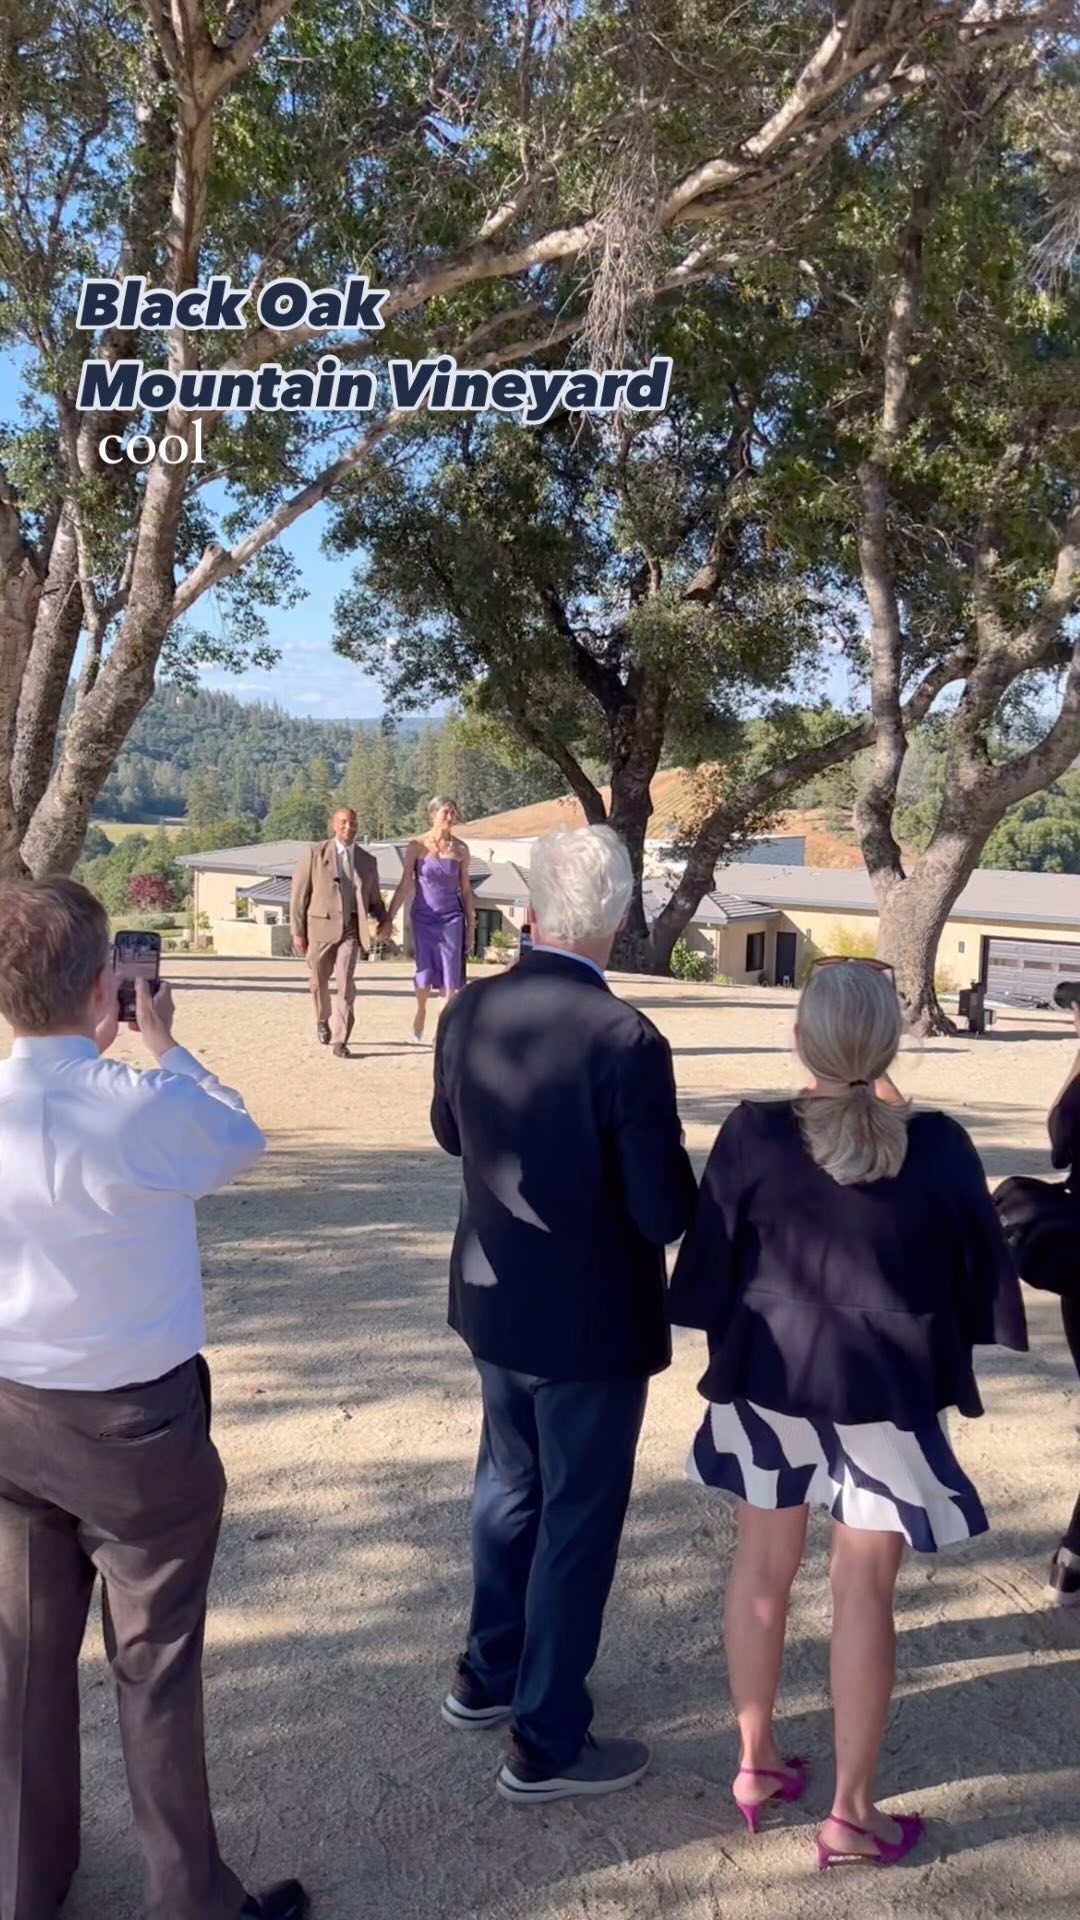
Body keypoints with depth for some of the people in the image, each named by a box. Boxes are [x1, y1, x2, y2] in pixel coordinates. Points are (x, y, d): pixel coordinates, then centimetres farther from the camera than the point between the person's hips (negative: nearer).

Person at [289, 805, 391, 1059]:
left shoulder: (367, 861, 8)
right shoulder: (315, 853, -2)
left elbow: (374, 899, 16)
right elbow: (298, 893, -2)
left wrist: (385, 921, -5)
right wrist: (297, 931, -5)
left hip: (351, 929, 1)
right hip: (321, 926, -1)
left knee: (345, 983, -14)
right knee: (319, 982, 14)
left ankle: (339, 1041, -10)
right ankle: (324, 1020, 43)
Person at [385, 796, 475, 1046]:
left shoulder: (460, 849, 1)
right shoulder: (417, 846, -4)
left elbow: (465, 890, 6)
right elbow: (405, 885, -3)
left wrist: (471, 927, 6)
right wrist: (388, 918, -8)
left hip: (451, 918, 1)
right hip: (424, 917, -1)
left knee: (450, 975, -2)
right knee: (425, 972, -2)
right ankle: (420, 1015, 27)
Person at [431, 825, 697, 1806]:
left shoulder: (469, 1011, -8)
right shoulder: (627, 1041, -26)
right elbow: (666, 1215, -21)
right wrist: (672, 1158, -1)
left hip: (495, 1299, 6)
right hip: (592, 1319, -6)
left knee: (509, 1488, 26)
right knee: (578, 1524, 12)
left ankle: (487, 1676, 45)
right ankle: (547, 1744, 28)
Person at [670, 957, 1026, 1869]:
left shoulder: (752, 1136, -14)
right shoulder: (941, 1148, -15)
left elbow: (711, 1267, -4)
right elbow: (978, 1273, -3)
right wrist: (955, 1369, 14)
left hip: (767, 1381, 1)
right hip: (889, 1395, -1)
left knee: (764, 1567, 18)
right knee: (864, 1592, 10)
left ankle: (756, 1762, 33)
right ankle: (851, 1812, 21)